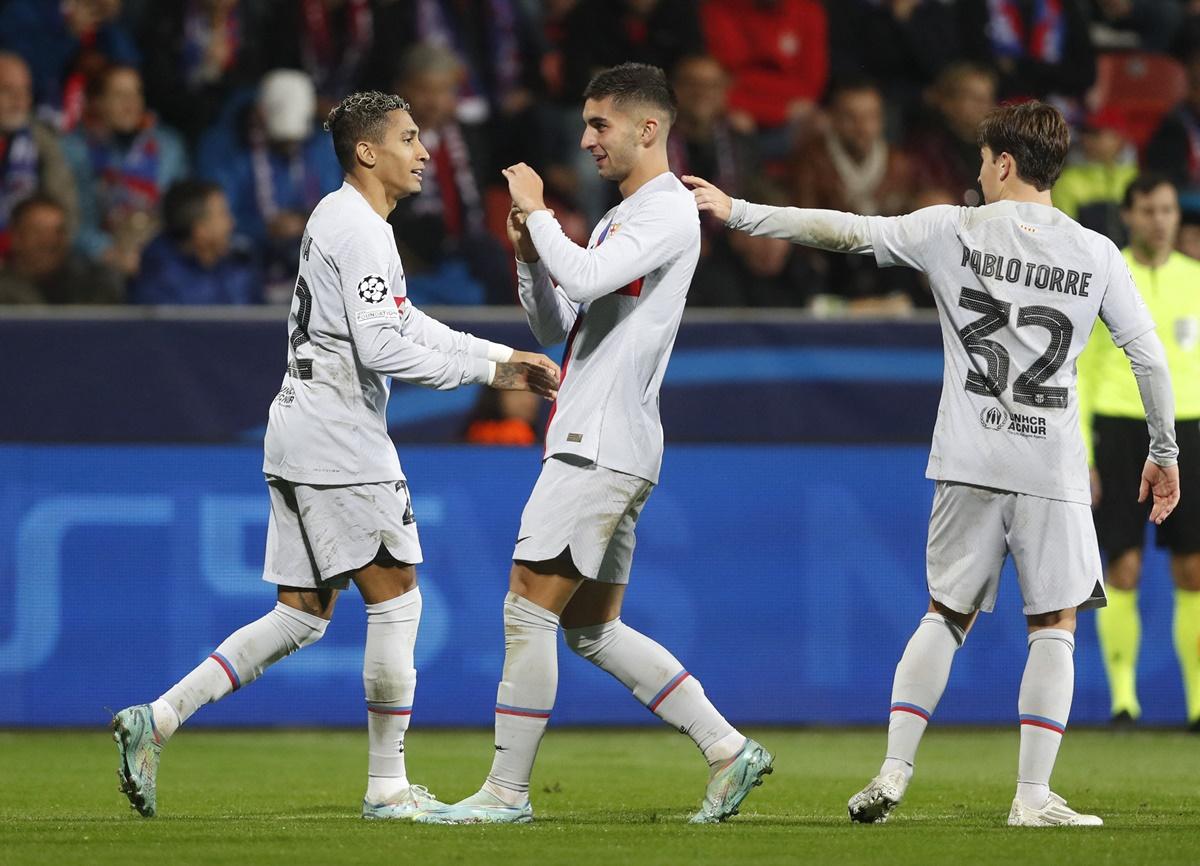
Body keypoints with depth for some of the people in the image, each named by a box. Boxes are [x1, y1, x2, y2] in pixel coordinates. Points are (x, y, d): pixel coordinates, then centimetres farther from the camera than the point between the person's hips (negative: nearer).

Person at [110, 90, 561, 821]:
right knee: (396, 597, -3)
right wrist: (482, 370, -12)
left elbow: (404, 322, 25)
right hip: (339, 439, -10)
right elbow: (379, 346, -21)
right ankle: (388, 787, 2)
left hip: (302, 434, 10)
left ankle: (158, 720, 2)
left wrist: (501, 358, 19)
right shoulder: (360, 232, -13)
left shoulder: (343, 220, 19)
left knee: (304, 616, 9)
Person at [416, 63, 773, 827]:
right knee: (593, 629, 12)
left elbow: (584, 280, -26)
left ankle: (507, 791, -5)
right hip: (594, 443, 10)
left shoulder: (668, 212, -10)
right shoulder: (623, 217, 20)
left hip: (604, 448, -10)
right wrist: (529, 254, 4)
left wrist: (538, 211, -13)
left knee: (528, 611, -9)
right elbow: (555, 327, 21)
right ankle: (728, 749, 14)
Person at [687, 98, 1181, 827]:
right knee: (1054, 628, 6)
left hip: (969, 466, 1)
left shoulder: (953, 231, -1)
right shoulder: (1096, 254, 1)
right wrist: (1165, 454, 12)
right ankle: (1034, 796, -2)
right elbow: (1150, 359, 1)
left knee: (948, 616, 14)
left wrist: (740, 214, 11)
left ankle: (894, 772, 7)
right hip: (1053, 472, -1)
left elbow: (846, 231, 2)